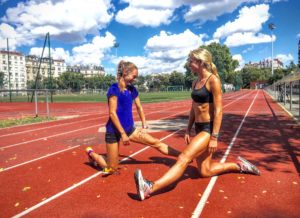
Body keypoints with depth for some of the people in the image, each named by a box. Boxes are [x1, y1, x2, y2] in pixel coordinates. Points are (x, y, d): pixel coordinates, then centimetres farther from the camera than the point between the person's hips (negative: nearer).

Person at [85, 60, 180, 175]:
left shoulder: (132, 89, 5)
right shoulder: (114, 89, -16)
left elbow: (139, 108, 15)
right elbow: (112, 113, -20)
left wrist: (144, 126, 10)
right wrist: (123, 134, -20)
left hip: (129, 128, 6)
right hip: (114, 131, -6)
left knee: (156, 143, 0)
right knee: (111, 169, 4)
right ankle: (91, 153, 27)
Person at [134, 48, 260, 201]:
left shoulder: (213, 80, -13)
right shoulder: (195, 83, 11)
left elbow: (218, 110, -17)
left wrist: (214, 137, -21)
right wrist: (188, 130, 14)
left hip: (209, 129, -9)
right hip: (199, 128, 9)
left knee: (184, 158, -22)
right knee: (205, 172, 14)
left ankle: (150, 188, -29)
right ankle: (238, 165, 31)